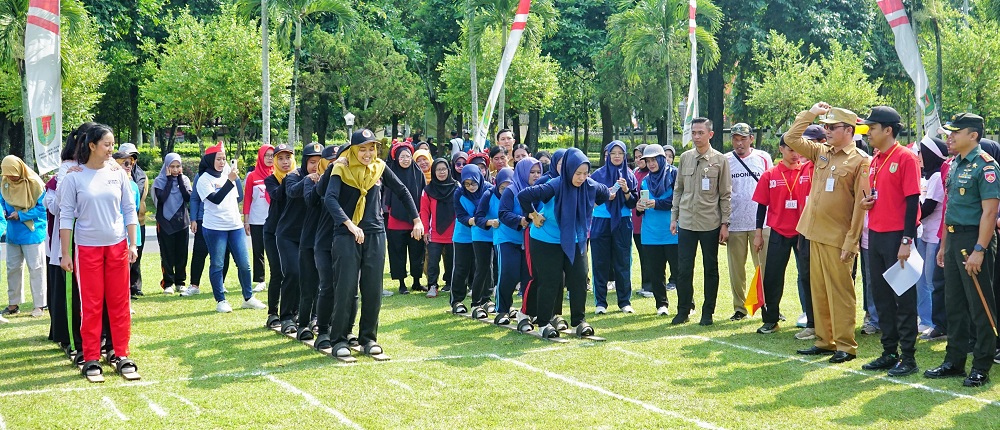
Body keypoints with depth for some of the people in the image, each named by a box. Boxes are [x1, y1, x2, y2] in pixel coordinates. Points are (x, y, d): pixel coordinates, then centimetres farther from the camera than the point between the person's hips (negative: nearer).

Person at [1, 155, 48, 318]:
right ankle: (13, 303, 22)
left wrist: (21, 215, -19)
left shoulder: (34, 183, -16)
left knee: (35, 268, 1)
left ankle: (39, 305, 7)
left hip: (31, 232, -6)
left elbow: (42, 207, -14)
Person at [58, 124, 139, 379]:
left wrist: (133, 244, 2)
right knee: (91, 304, 2)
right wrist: (65, 253, -6)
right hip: (87, 248, -2)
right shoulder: (74, 177, -6)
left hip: (117, 245, 2)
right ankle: (91, 358, 10)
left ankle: (120, 354, 14)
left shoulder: (118, 173, 2)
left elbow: (129, 210, 7)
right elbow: (66, 215, -4)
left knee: (119, 302, 6)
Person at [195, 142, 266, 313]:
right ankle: (220, 301, 9)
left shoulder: (227, 170, 8)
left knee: (244, 263, 5)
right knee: (217, 265, 2)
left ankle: (248, 298, 16)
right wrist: (230, 181, -25)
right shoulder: (204, 180, -8)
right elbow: (216, 199, -21)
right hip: (215, 228, -5)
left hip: (235, 225, 5)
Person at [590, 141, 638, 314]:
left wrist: (626, 191, -15)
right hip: (601, 223, -1)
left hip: (622, 224, 1)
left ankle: (625, 300, 11)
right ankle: (600, 302, 7)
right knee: (600, 263, 1)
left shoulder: (629, 176, 5)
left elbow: (633, 203, 2)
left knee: (623, 262, 3)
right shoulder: (598, 174, 3)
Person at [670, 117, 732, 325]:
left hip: (710, 223, -3)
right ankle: (683, 310, 14)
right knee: (684, 269, 4)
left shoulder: (720, 160, -2)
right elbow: (678, 189, 12)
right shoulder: (685, 158, 7)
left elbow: (725, 194, -2)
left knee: (710, 269, 6)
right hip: (686, 222, 3)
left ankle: (708, 312, 13)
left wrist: (725, 223, -6)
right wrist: (674, 217, 8)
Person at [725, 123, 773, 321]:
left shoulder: (763, 158, 6)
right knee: (736, 268, 5)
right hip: (734, 223, 1)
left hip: (761, 222, -1)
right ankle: (739, 308, 13)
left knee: (765, 266, 0)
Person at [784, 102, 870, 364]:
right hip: (815, 234, 7)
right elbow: (791, 139, 13)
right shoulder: (821, 153, 11)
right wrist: (811, 113, 6)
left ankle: (845, 345, 4)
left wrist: (851, 242, -16)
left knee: (840, 292, -2)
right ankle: (824, 340, 20)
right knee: (818, 291, 11)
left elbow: (860, 203, -12)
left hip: (838, 238, -7)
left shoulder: (860, 160, -9)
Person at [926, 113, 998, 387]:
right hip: (953, 239, 9)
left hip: (974, 240, -9)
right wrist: (944, 246, 18)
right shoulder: (955, 165, 14)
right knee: (954, 304, 13)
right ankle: (954, 361, 21)